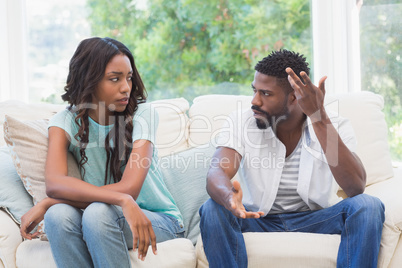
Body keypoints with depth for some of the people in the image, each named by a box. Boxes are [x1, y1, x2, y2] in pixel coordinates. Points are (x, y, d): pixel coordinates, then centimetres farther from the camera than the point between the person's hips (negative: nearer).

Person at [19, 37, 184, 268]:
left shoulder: (142, 114, -11)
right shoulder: (66, 121, -4)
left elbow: (129, 188, -22)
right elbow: (55, 183, -23)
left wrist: (46, 204, -22)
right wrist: (122, 200, -39)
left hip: (160, 222, -2)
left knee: (98, 212, -33)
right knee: (59, 215, -30)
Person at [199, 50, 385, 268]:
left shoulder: (335, 127, -10)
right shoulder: (240, 122, -6)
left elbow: (356, 187, -27)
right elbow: (217, 172, -22)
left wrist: (318, 117, -31)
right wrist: (229, 197, -49)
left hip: (316, 220, -1)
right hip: (258, 219, 1)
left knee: (368, 206, -29)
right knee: (213, 209, -29)